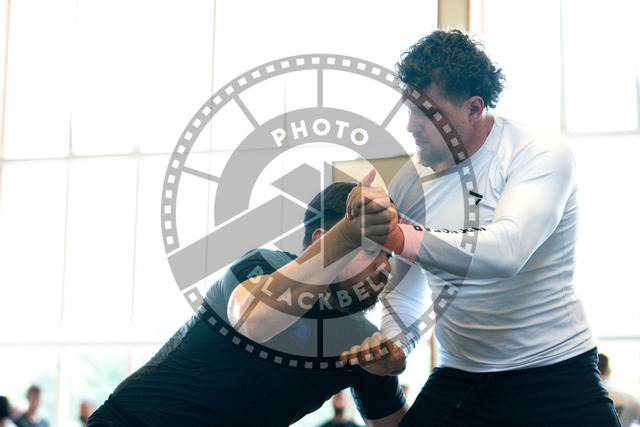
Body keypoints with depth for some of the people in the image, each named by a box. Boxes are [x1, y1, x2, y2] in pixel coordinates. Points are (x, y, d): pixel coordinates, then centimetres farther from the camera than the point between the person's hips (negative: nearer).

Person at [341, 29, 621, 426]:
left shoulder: (540, 154, -13)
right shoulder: (410, 181, 3)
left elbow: (505, 252, -32)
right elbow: (405, 292, 13)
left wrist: (396, 236, -36)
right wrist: (391, 343, -8)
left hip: (555, 374, -4)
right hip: (458, 378, 4)